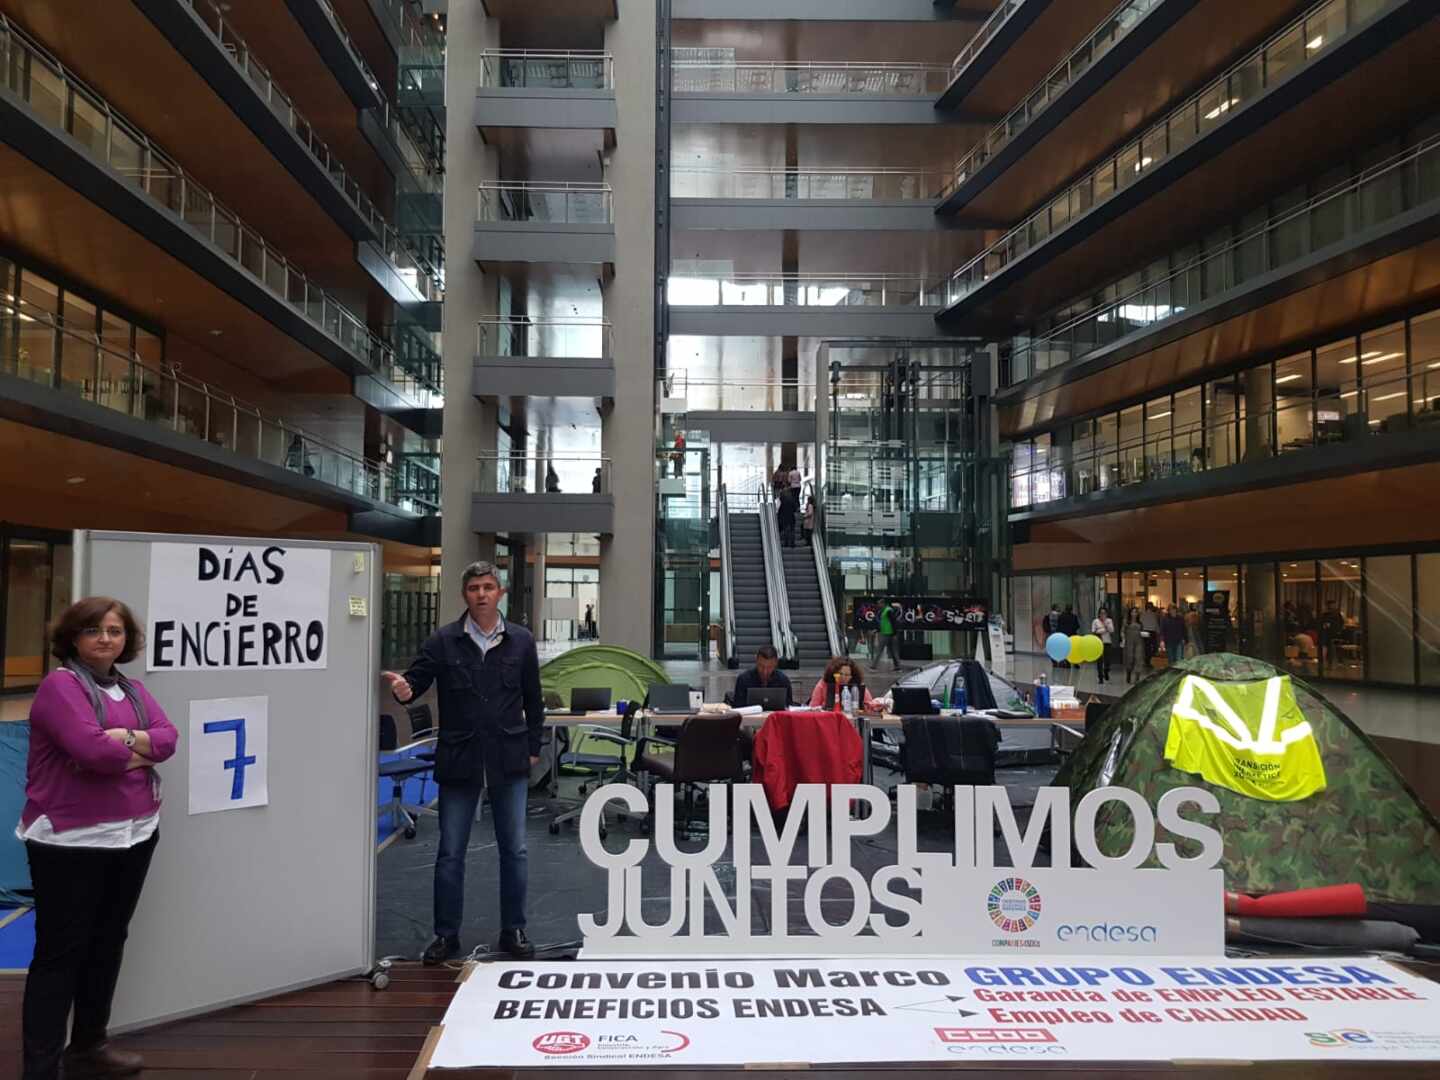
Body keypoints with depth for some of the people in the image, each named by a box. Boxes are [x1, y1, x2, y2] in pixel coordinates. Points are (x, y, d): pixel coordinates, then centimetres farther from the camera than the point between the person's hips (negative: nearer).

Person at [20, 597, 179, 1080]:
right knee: (61, 951, -1)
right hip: (70, 841, -8)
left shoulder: (132, 688, 11)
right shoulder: (60, 685, -12)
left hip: (134, 833, 8)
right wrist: (142, 752, -8)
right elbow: (93, 750, -24)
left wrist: (127, 737, -17)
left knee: (108, 943, 18)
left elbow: (168, 737, -1)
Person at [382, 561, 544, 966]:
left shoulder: (521, 640, 1)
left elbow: (532, 699, 7)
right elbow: (417, 678, -5)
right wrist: (405, 689, -29)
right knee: (450, 852, 8)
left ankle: (513, 931, 23)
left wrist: (533, 747, 8)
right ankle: (446, 934, 22)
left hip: (509, 760, 1)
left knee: (513, 849, 9)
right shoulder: (443, 640, -2)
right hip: (458, 759, -1)